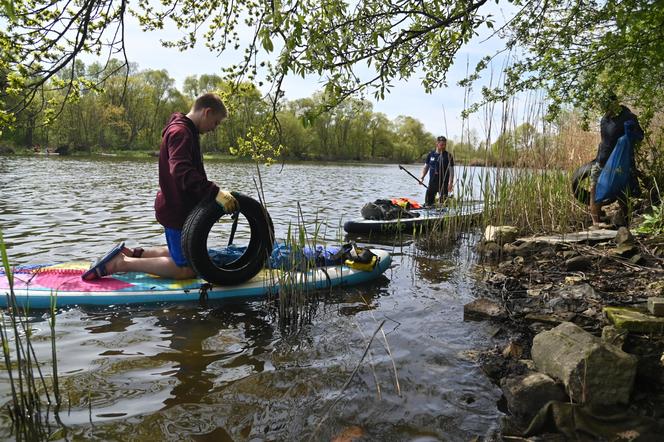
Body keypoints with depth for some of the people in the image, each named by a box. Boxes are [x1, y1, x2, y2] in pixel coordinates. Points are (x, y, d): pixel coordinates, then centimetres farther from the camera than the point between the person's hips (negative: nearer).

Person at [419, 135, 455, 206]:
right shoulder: (431, 154, 6)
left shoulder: (448, 156, -3)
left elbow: (451, 170, -6)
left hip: (444, 183, -3)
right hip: (432, 182, 3)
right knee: (428, 202, 7)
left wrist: (451, 182, -17)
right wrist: (422, 177, 1)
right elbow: (426, 167, 13)